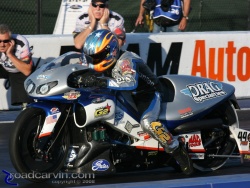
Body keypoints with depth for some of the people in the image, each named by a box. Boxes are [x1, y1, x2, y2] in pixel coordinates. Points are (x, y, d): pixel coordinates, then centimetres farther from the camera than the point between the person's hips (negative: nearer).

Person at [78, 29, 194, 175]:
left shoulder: (125, 60, -29)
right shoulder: (106, 63, -4)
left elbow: (131, 83, -47)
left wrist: (101, 82, -52)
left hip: (149, 93, -9)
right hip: (128, 96, 9)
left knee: (147, 123, -37)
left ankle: (178, 151, -25)